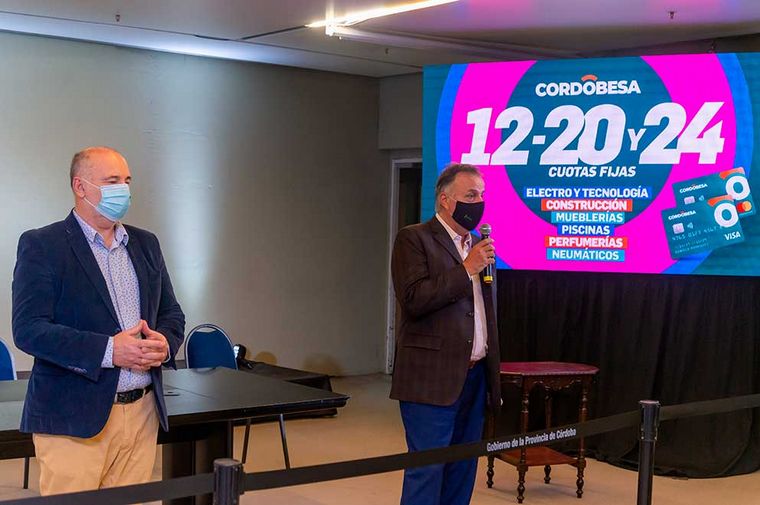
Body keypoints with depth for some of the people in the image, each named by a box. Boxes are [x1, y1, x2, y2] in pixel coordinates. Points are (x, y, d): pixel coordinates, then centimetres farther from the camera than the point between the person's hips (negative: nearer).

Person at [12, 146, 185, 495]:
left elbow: (172, 313, 19)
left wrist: (165, 343, -5)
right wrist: (108, 350, -21)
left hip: (143, 412, 5)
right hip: (74, 417, -5)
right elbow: (28, 329, -13)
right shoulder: (41, 245, -4)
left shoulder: (145, 244, 15)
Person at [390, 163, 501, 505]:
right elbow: (413, 299, -19)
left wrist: (494, 380, 18)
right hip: (432, 380, -7)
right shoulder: (413, 239, -5)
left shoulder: (479, 246, 17)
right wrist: (466, 269, -15)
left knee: (462, 472, 11)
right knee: (427, 471, -6)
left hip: (475, 378, 7)